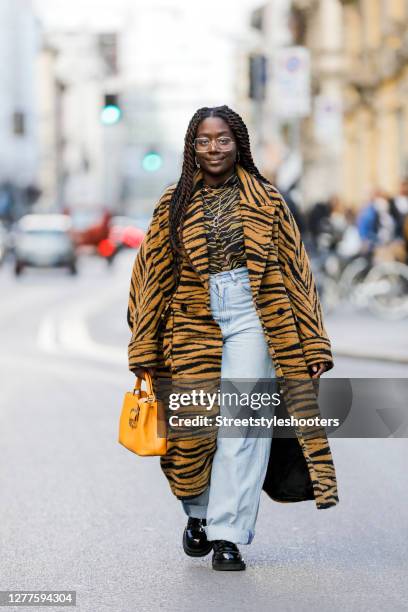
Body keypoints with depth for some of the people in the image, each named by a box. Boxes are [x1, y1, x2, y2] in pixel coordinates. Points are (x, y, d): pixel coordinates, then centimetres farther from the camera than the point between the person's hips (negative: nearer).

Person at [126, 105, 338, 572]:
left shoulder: (265, 201, 5)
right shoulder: (174, 205, 7)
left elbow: (294, 271, 5)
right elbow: (152, 277, 9)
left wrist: (313, 345, 0)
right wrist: (147, 351, 5)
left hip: (252, 319, -1)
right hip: (193, 323, 1)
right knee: (193, 425, 5)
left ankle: (228, 535, -4)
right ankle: (198, 514, 30)